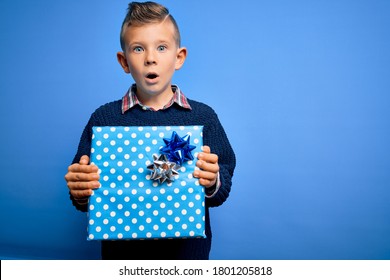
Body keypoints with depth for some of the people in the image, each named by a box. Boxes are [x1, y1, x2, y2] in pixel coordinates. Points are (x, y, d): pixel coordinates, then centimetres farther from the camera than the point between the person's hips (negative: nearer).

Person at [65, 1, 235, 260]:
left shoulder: (203, 116, -6)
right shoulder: (104, 118, -5)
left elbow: (222, 193, -6)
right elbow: (86, 197, -4)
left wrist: (212, 183, -26)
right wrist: (80, 194, -24)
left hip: (187, 249, 0)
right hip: (122, 250, 1)